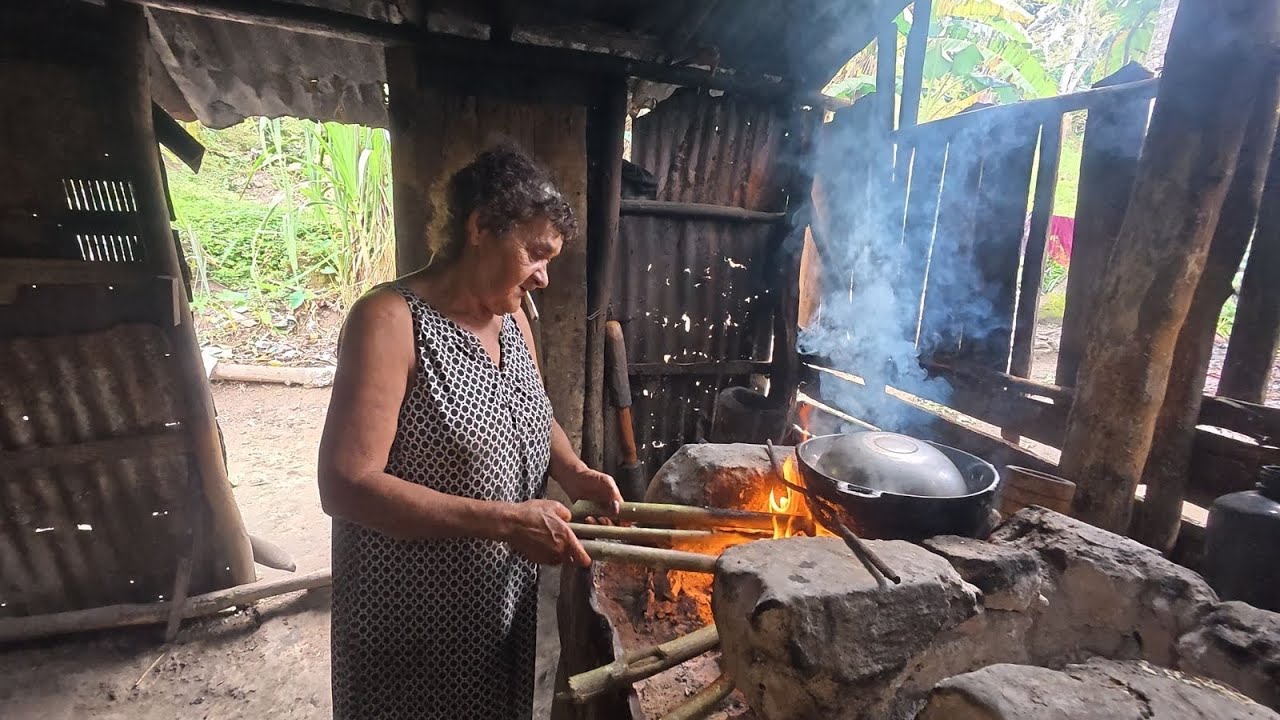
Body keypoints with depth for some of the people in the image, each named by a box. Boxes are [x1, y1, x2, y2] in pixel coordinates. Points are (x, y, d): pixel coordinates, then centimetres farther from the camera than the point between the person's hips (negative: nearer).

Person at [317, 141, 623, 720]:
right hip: (412, 615, -6)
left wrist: (572, 472, -7)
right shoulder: (391, 320, -22)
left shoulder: (511, 316, 1)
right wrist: (502, 521, -30)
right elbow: (345, 485, -26)